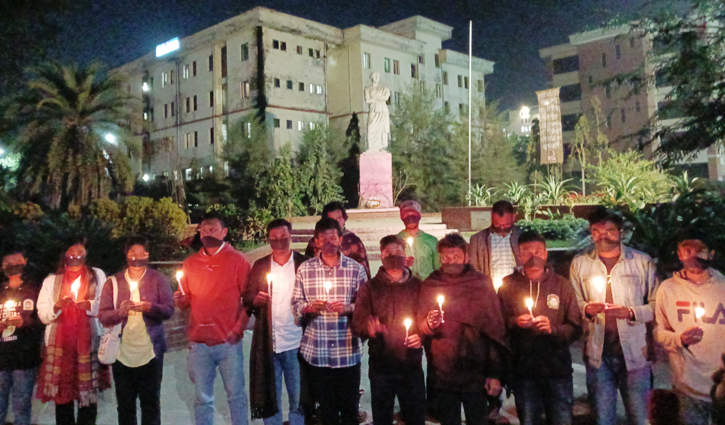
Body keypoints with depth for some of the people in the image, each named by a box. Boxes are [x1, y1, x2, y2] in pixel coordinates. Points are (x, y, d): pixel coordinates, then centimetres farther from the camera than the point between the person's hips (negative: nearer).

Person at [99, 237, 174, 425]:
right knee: (125, 405, 11)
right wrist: (120, 311, -22)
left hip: (150, 351, -1)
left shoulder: (158, 279, 1)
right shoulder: (113, 282, 4)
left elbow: (169, 310, -7)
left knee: (151, 403, 7)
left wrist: (149, 307, -25)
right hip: (122, 353, 1)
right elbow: (102, 315, -2)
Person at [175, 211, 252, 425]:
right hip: (199, 343, 3)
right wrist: (181, 300, -8)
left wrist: (238, 329, -10)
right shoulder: (190, 263, 9)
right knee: (202, 399, 11)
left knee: (236, 396, 6)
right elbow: (187, 301, 15)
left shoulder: (237, 260, -1)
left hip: (228, 343, -3)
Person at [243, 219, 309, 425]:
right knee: (269, 398, 10)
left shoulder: (304, 264, 1)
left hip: (295, 343, -2)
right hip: (267, 344, 2)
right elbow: (247, 299, 7)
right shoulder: (259, 266, 9)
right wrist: (255, 300, -14)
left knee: (298, 399, 6)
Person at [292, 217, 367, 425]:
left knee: (349, 407, 11)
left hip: (348, 351, -1)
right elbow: (296, 305, 3)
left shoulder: (356, 269, -2)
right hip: (316, 351, 1)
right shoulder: (304, 269, 1)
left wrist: (349, 308, -18)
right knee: (326, 408, 16)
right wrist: (309, 308, -17)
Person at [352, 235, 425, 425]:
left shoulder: (417, 286, 5)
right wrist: (369, 328, -25)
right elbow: (358, 322, -4)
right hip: (381, 363, 0)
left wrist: (421, 335, -12)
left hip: (411, 362, 0)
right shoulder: (370, 287, 3)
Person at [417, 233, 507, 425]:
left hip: (475, 373, -2)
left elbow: (496, 329, -4)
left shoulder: (482, 284, -3)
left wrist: (495, 373, -7)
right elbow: (421, 326, 6)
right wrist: (429, 325, -18)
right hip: (443, 374, 2)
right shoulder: (430, 285, 2)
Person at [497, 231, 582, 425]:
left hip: (557, 368, 0)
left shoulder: (561, 285, 2)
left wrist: (553, 329, -18)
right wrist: (514, 322, -17)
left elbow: (576, 328, 0)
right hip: (523, 370, 0)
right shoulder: (508, 285, 1)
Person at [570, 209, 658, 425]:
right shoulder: (579, 264, 4)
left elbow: (656, 305, 0)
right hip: (597, 353, 1)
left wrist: (630, 312, -16)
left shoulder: (642, 261, 0)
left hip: (635, 352, -1)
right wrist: (586, 309, -15)